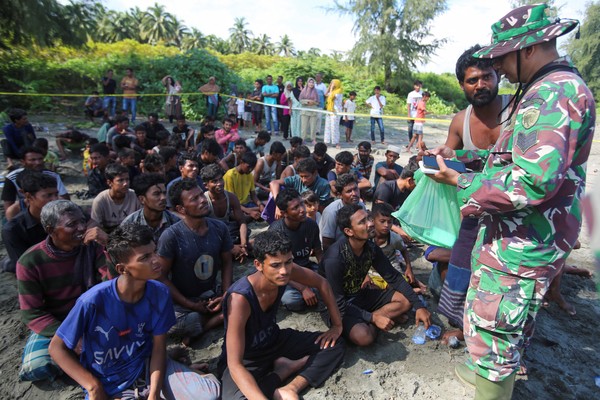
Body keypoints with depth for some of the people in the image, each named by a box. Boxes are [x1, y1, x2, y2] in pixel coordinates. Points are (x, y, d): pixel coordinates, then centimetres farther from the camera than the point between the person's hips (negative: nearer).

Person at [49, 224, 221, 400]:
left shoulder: (160, 293, -14)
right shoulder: (93, 300, -23)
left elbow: (159, 347, -6)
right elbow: (57, 347, -10)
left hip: (147, 365, 3)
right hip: (108, 384, -3)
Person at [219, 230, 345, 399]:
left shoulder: (286, 271, -20)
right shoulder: (240, 298, -36)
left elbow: (321, 283, 0)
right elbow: (235, 364, -36)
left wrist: (337, 325, 1)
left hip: (274, 341, 6)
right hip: (247, 359, -6)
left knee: (335, 344, 0)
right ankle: (291, 367, -14)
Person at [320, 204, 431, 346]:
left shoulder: (371, 247, -10)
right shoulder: (334, 258, -30)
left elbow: (394, 277, -3)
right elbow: (338, 304, -25)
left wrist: (419, 306, -10)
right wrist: (373, 318, -25)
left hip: (361, 296, 7)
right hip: (340, 307, -6)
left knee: (406, 301, -4)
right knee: (364, 336, -33)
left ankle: (366, 322, -6)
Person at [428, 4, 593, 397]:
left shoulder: (553, 93, -21)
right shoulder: (552, 88, 14)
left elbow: (534, 181, -31)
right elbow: (516, 155, 22)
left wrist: (460, 181, -21)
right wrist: (458, 155, 15)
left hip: (521, 245, -11)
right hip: (518, 237, 11)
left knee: (491, 330, 2)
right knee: (511, 326, 28)